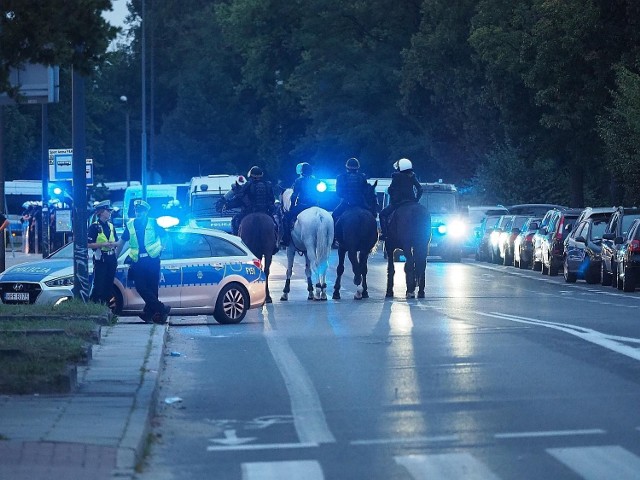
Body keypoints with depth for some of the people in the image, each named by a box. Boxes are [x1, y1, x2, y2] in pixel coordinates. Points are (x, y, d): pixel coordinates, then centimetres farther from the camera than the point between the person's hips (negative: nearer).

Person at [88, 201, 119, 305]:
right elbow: (89, 244, -12)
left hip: (112, 259, 7)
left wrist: (113, 244, -4)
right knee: (98, 285, -10)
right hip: (100, 260, -7)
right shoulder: (94, 227, -7)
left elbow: (117, 242, 19)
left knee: (109, 285, 9)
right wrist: (103, 244, -20)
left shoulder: (111, 226, 14)